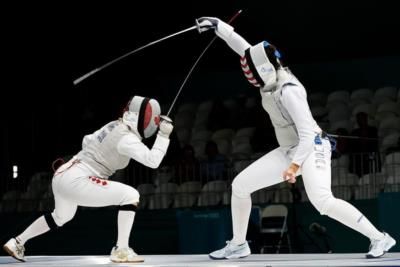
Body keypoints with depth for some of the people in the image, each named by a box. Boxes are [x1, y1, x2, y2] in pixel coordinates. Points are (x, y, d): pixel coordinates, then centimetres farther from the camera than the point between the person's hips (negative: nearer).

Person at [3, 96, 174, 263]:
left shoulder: (115, 126, 12)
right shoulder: (126, 138, -14)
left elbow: (88, 141, 26)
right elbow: (153, 161, -22)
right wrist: (164, 135, -16)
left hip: (62, 176, 10)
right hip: (76, 182, -10)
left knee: (61, 217, 36)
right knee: (130, 195, -11)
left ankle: (17, 243, 44)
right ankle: (121, 250, -9)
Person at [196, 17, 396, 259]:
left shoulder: (289, 90, -26)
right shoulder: (271, 75, -3)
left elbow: (308, 132, -29)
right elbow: (245, 49, 12)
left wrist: (295, 165, -39)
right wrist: (218, 26, 8)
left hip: (312, 149, -9)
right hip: (290, 151, 9)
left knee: (322, 201, -33)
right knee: (240, 185, 5)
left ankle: (379, 238, -24)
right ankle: (239, 245, 19)